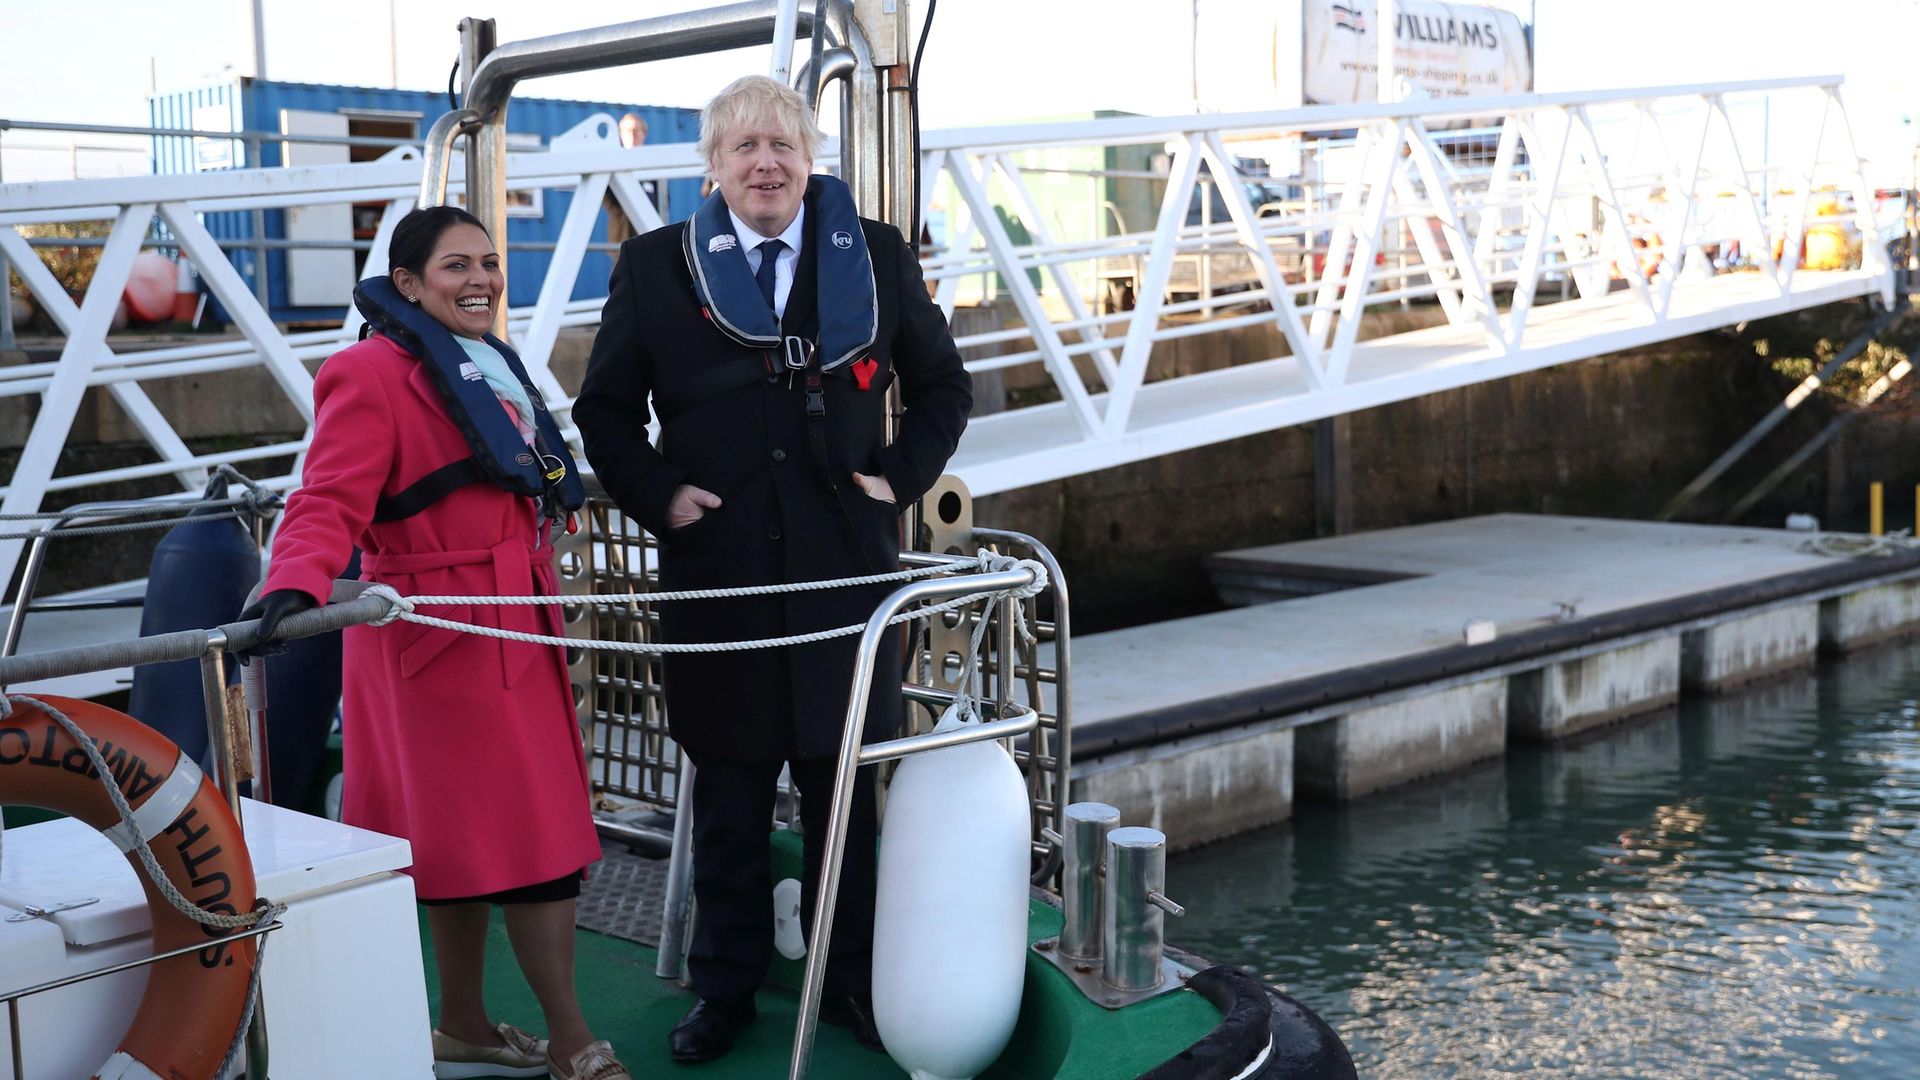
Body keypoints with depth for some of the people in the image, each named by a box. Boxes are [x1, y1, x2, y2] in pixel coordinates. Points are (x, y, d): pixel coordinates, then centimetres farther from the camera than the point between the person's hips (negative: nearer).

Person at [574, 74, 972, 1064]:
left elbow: (944, 386, 15)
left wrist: (901, 476, 2)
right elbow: (604, 408, 10)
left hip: (846, 568, 1)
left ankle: (850, 983, 23)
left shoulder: (877, 256, 6)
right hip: (716, 575, 0)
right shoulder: (656, 266, 4)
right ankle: (724, 988, 22)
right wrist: (657, 495, -3)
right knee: (728, 794, 8)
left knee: (845, 788, 9)